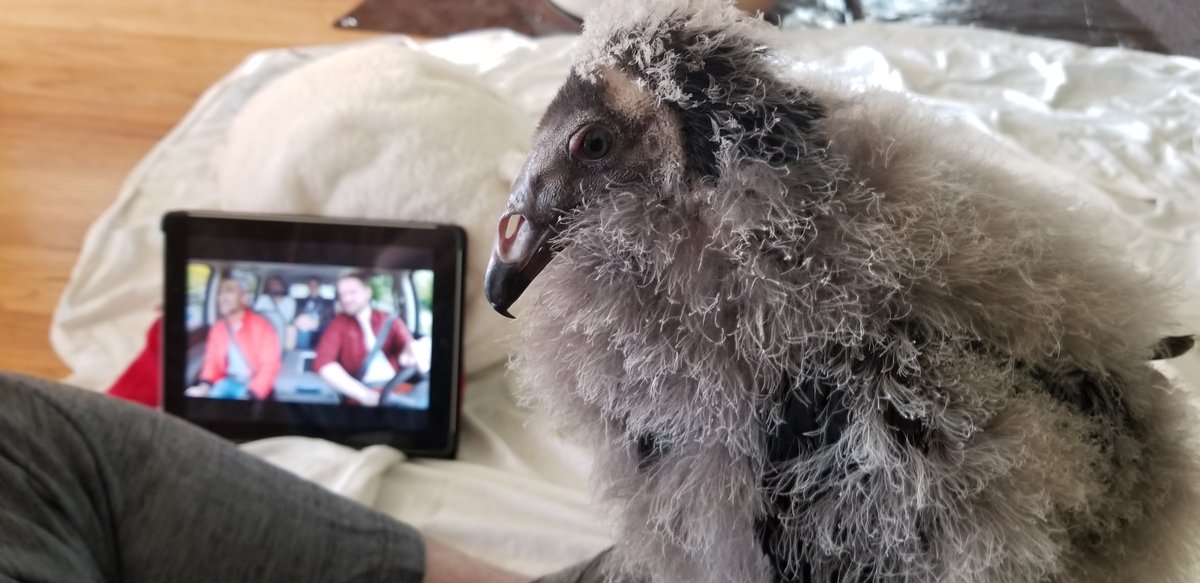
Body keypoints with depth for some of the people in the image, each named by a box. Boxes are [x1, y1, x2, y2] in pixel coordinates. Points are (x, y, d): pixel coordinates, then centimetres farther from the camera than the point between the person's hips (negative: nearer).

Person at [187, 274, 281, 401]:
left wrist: (250, 395, -25)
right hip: (228, 382, 4)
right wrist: (205, 385, -9)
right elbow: (213, 361, 13)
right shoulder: (217, 328, 7)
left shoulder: (262, 326, -10)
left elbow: (269, 366, -13)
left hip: (254, 384, -4)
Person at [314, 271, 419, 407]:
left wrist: (409, 352, -25)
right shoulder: (339, 324, 9)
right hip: (363, 392, -2)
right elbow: (322, 362, -5)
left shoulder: (391, 321, 17)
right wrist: (362, 393, -18)